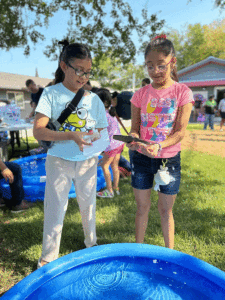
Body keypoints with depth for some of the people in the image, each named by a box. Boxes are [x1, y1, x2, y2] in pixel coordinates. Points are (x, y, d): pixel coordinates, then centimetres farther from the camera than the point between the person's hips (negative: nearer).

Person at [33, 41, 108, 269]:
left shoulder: (93, 99, 2)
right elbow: (38, 131, -14)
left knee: (88, 205, 18)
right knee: (55, 209, 4)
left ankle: (92, 245, 43)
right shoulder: (51, 94, -6)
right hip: (59, 161, -2)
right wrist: (71, 135, -27)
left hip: (88, 162, 3)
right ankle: (48, 259, 25)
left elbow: (102, 132, 6)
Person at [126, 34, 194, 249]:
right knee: (142, 206, 14)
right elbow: (134, 128, 2)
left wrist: (159, 146, -29)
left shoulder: (182, 92, -5)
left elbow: (180, 131, -11)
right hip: (141, 158, 2)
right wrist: (133, 139, -22)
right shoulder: (140, 94, 1)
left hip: (169, 158, -2)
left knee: (166, 209, 11)